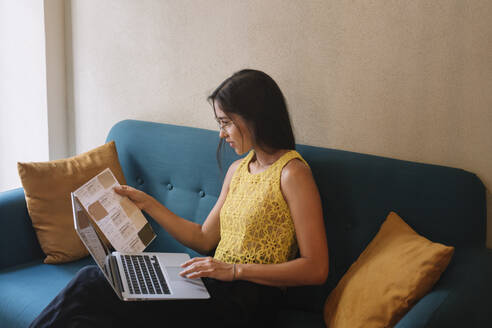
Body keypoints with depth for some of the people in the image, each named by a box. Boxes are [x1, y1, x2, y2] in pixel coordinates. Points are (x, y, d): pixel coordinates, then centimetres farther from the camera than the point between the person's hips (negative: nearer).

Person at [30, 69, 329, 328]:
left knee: (93, 286, -18)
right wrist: (148, 204, 14)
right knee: (96, 277, -13)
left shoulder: (292, 172, -9)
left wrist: (235, 269, -17)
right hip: (215, 287, 7)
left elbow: (316, 269, -13)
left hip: (245, 303, -7)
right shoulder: (238, 170, 16)